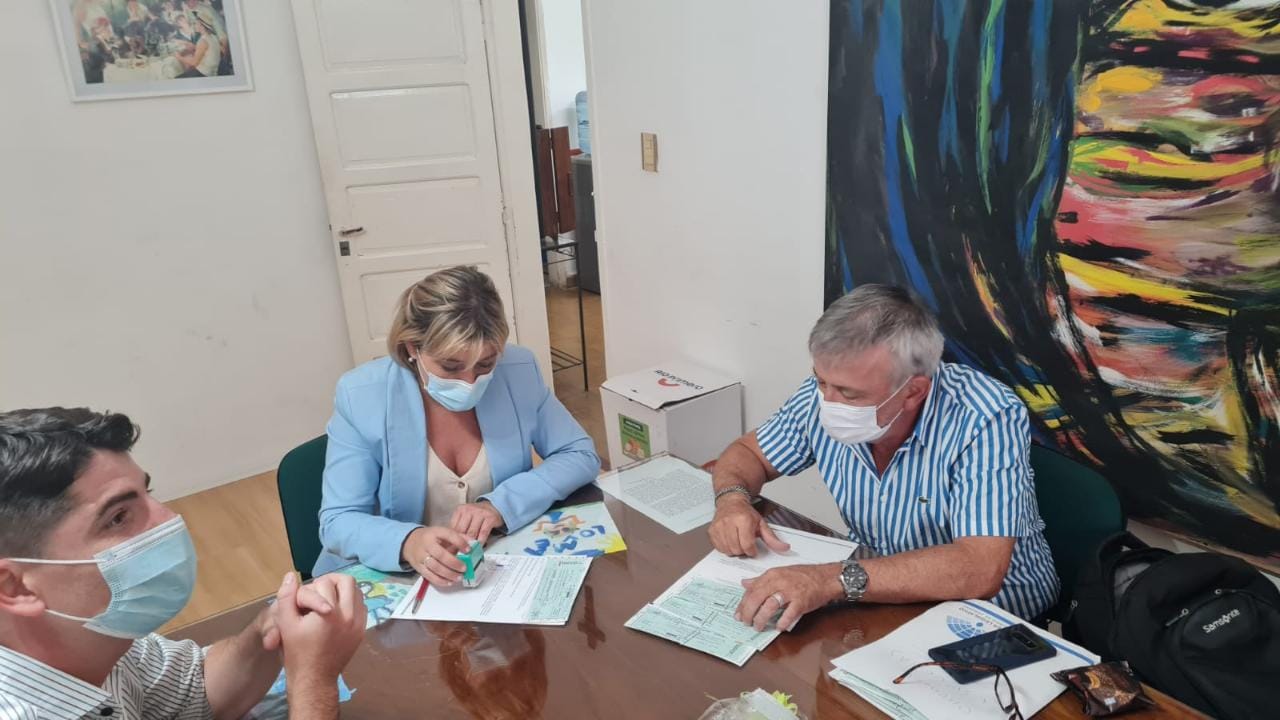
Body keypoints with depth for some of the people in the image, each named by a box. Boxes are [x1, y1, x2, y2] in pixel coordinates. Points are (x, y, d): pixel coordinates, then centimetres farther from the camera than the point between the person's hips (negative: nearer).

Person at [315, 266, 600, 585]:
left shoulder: (518, 371, -9)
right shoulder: (361, 396, -14)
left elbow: (581, 455, -3)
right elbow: (338, 521, -12)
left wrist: (500, 504, -18)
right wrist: (407, 543, -32)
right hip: (393, 579, -1)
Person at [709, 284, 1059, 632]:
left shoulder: (986, 421, -26)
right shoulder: (827, 390, -11)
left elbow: (980, 571, -35)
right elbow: (749, 452, 3)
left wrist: (836, 579, -43)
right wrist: (733, 498, -19)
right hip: (881, 596, 5)